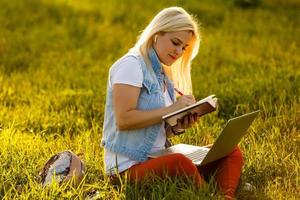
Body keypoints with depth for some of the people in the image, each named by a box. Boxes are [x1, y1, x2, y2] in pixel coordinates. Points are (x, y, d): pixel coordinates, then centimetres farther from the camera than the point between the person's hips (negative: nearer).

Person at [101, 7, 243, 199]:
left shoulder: (163, 75, 19)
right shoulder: (131, 64, -7)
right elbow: (123, 120, -19)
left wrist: (178, 126, -2)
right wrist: (171, 110, -15)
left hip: (159, 160, 9)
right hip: (129, 166, -9)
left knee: (231, 152, -7)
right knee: (180, 163, -40)